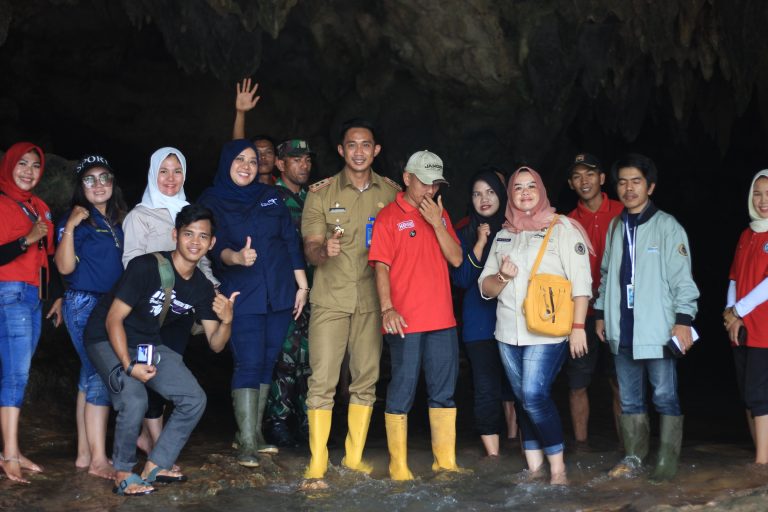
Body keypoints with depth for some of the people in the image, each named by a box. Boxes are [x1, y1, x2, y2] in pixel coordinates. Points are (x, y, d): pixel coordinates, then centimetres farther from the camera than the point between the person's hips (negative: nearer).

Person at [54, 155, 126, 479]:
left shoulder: (116, 219, 12)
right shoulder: (76, 218, -8)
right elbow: (65, 267, -17)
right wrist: (69, 228, -26)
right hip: (85, 304, -7)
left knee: (91, 378, 9)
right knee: (100, 376, -11)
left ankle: (85, 454, 14)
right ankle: (98, 459, -8)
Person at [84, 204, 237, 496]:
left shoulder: (203, 288, -4)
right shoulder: (146, 267, -23)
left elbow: (215, 344, -2)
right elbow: (113, 319, -21)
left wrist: (226, 321, -23)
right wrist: (129, 365, -30)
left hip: (149, 345, 7)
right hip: (108, 341, -7)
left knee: (194, 399, -4)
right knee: (135, 400, -29)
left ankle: (154, 467, 9)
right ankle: (123, 475, -8)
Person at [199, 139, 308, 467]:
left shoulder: (269, 196, 12)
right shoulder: (211, 202, 1)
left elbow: (291, 241, 12)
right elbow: (216, 246, -13)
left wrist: (302, 285, 8)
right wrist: (236, 257, -35)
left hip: (279, 294, 4)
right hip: (242, 296, -4)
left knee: (267, 362, 8)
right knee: (249, 364, -10)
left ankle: (253, 432, 19)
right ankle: (246, 444, -6)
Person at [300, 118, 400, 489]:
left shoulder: (391, 192, 6)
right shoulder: (321, 194, 1)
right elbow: (310, 249, -4)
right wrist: (324, 251, -27)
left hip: (372, 300, 2)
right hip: (330, 300, -2)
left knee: (366, 380, 7)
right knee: (322, 381, -6)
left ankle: (354, 456, 20)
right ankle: (316, 466, -1)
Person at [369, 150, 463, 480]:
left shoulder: (440, 214, 14)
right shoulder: (389, 216, -2)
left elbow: (456, 259, 6)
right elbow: (381, 266, -8)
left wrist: (437, 223, -5)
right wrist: (387, 308, -19)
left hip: (441, 318, 6)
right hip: (405, 321, -6)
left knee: (444, 391, 10)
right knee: (402, 391, -1)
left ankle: (445, 461, 18)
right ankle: (398, 466, 7)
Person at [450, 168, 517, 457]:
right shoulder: (465, 235, 8)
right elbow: (461, 279, -4)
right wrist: (481, 242, -9)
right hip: (480, 323, -1)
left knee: (512, 386, 4)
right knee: (487, 390, -3)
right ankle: (493, 455, 2)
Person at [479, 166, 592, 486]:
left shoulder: (561, 228, -1)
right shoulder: (503, 234, 14)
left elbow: (580, 281, -6)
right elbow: (485, 286, 14)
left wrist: (578, 326, -14)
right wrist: (502, 277, -8)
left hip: (547, 332, -5)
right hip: (508, 332, 6)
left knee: (534, 396, -15)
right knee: (522, 399, 7)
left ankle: (558, 468, -4)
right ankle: (534, 468, 15)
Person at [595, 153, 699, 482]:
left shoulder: (667, 226, -5)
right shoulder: (616, 227, 12)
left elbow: (682, 277, -9)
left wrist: (683, 319, -13)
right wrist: (600, 312, 17)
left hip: (657, 330, -5)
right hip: (622, 331, 6)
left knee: (665, 396, -1)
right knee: (629, 398, 12)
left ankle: (667, 460, 7)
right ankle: (633, 456, 22)